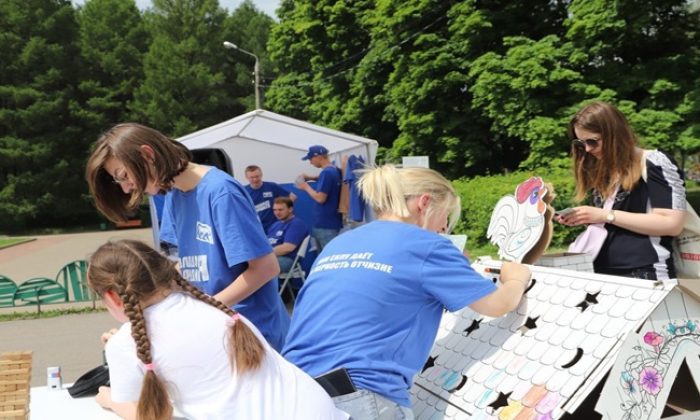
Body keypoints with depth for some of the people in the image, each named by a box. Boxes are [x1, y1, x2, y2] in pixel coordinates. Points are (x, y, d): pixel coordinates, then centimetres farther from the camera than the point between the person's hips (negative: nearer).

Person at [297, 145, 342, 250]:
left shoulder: (326, 172, -19)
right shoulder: (335, 170, 8)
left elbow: (320, 198, -22)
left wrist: (306, 187, -7)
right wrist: (310, 177, 17)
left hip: (325, 224, -9)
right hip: (330, 222, 9)